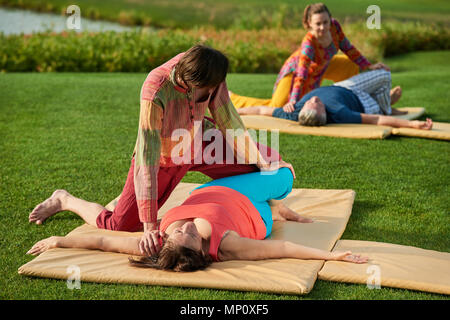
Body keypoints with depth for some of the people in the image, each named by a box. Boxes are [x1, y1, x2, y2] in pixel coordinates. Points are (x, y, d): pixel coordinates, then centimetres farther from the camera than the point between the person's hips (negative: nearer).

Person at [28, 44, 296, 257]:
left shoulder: (210, 75, -26)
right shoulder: (156, 92, -41)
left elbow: (228, 120, -8)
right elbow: (147, 162, -38)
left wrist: (262, 161, -1)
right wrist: (150, 226, -36)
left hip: (199, 143, 5)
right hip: (163, 156, -5)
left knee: (271, 160, -4)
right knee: (121, 225, -4)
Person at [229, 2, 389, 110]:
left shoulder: (334, 25, -23)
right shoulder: (309, 43, -40)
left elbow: (348, 49, -7)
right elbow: (301, 76, -42)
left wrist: (369, 66, -4)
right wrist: (292, 101, -50)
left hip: (319, 68, 8)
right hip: (295, 71, -8)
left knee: (352, 66, 13)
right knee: (276, 108, -15)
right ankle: (231, 98, 1)